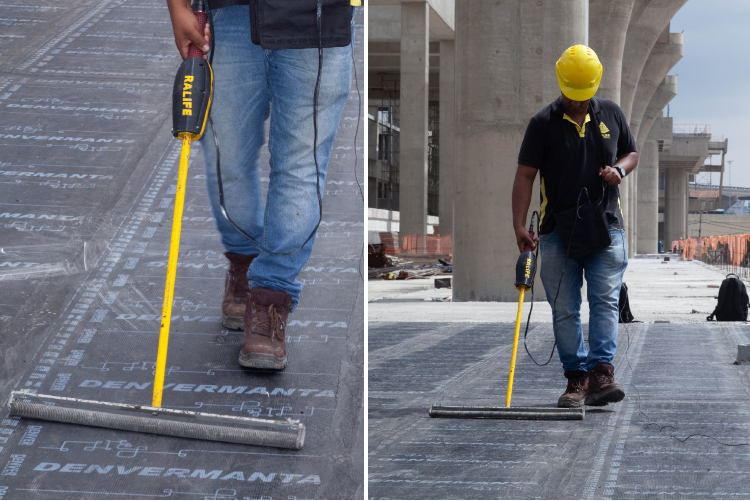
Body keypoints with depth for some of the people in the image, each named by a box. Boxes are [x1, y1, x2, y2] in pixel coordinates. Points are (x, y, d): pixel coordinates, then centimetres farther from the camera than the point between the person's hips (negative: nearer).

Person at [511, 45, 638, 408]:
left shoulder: (611, 114, 9)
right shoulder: (543, 123, 0)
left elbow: (631, 153, 22)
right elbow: (525, 175, -3)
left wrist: (620, 169, -3)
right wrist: (519, 226, -13)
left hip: (606, 228, 1)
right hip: (557, 232, -1)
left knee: (605, 302, -9)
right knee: (564, 310, 0)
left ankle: (601, 373, -13)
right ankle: (576, 379, 6)